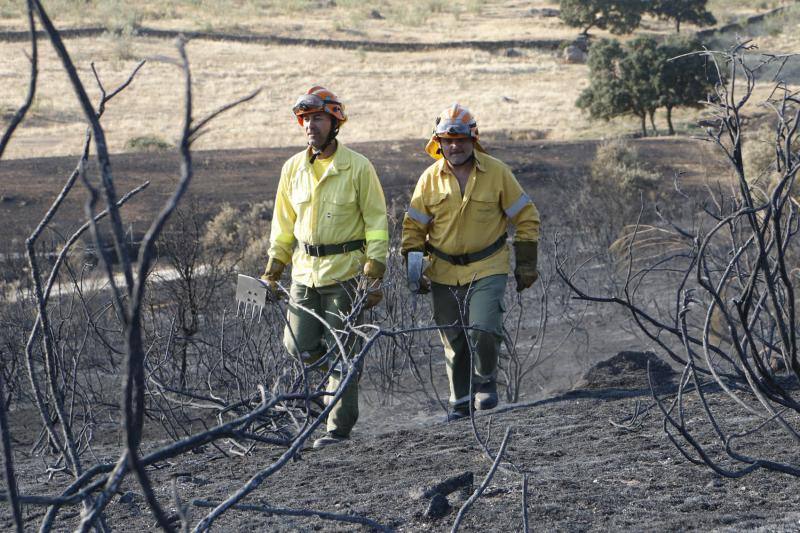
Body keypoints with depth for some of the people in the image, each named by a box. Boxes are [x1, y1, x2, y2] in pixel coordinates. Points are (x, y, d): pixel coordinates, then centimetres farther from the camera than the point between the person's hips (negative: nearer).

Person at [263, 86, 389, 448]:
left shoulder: (357, 168, -7)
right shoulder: (293, 169, 6)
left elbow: (377, 224, -5)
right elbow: (283, 225, 15)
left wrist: (374, 276, -12)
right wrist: (272, 272, 12)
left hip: (345, 272, -5)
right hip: (305, 271, 5)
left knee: (341, 353, -3)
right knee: (299, 347, 2)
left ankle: (340, 428, 6)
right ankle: (344, 374, 31)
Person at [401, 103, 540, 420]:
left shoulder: (496, 172, -4)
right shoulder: (431, 178, 0)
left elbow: (526, 217, 3)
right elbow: (413, 226, 10)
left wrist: (526, 263, 1)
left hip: (488, 268, -2)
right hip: (444, 273, 3)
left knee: (484, 329, -20)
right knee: (454, 342, 7)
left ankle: (485, 380, 7)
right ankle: (460, 403, 22)